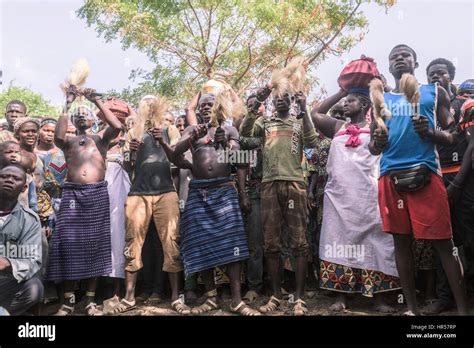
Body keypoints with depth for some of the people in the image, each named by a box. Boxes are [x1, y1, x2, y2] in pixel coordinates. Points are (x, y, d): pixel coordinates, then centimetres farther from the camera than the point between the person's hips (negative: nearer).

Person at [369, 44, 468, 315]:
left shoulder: (435, 93, 13)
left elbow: (453, 136, 8)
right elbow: (373, 148, 18)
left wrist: (430, 132, -13)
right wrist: (377, 143, -6)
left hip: (425, 173, -2)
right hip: (390, 176, 3)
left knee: (443, 242, -4)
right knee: (401, 240, 6)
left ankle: (463, 308, 5)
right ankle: (412, 308, 16)